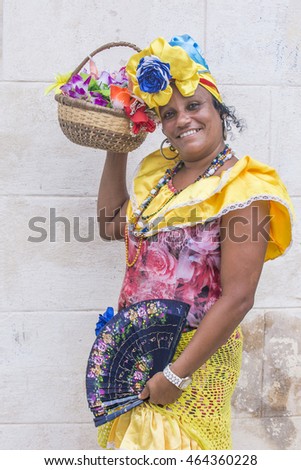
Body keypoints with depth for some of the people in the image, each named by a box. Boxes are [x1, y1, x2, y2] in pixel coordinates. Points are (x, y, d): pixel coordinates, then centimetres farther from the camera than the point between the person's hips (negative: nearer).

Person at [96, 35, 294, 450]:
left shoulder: (243, 188, -18)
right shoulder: (160, 173, 5)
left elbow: (237, 297, -22)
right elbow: (112, 225, 14)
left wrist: (177, 375, -20)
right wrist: (117, 147, 11)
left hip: (195, 356, -7)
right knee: (134, 442, 22)